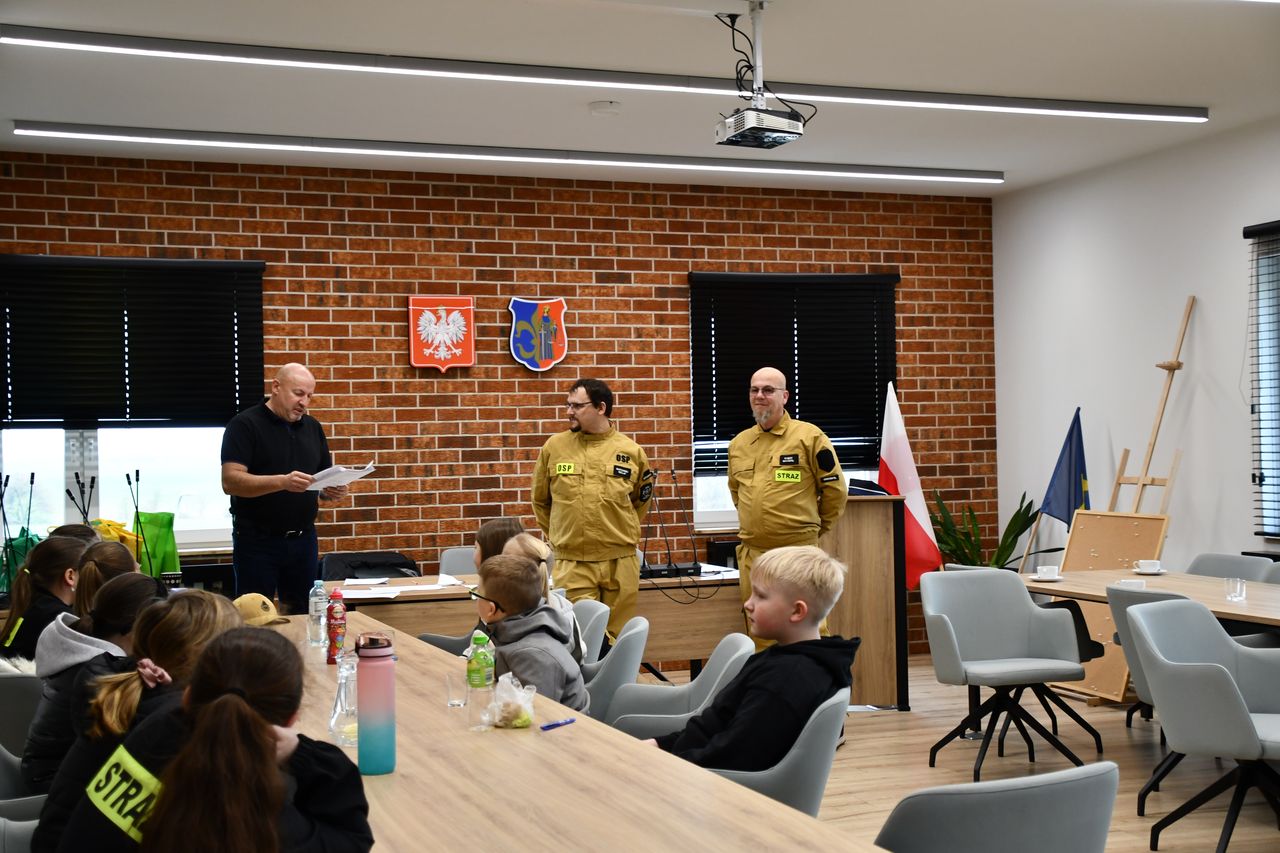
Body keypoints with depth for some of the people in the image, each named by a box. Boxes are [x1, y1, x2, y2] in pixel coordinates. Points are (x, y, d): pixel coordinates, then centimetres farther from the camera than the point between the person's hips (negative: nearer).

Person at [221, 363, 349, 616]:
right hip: (257, 540, -5)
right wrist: (282, 482, -31)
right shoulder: (245, 425, -7)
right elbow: (230, 481, -18)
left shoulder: (312, 427, 11)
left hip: (303, 539, 5)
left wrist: (333, 490, -8)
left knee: (302, 615, 10)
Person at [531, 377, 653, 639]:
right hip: (571, 563, -1)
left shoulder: (631, 451, 2)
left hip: (621, 562, 1)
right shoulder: (554, 446, 1)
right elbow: (540, 501, 14)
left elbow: (641, 500, 18)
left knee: (617, 639, 7)